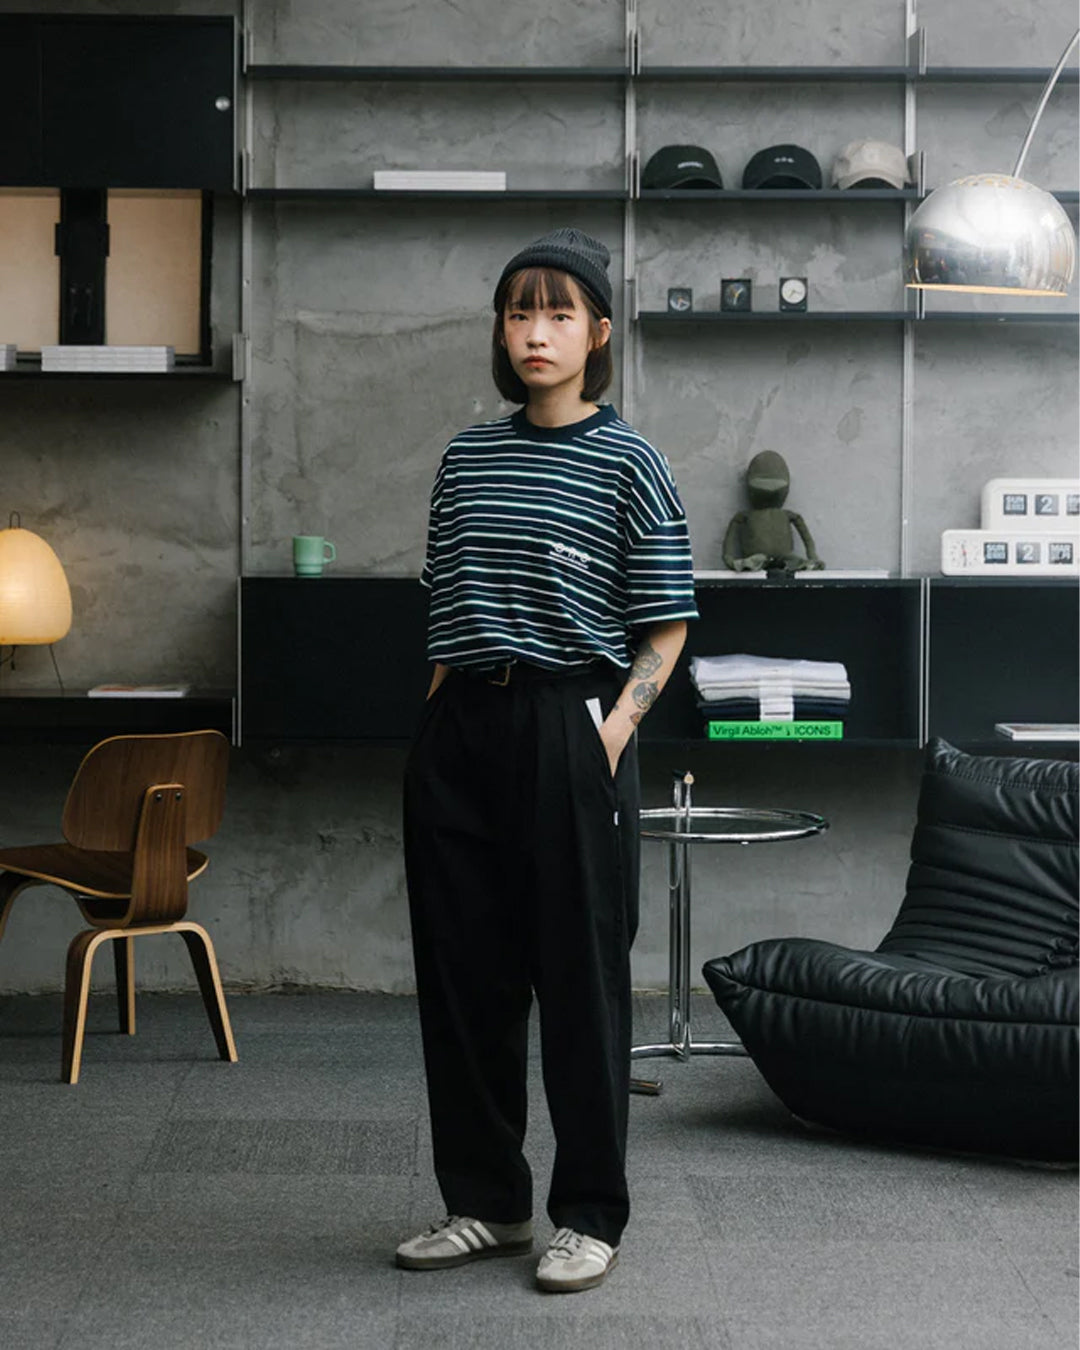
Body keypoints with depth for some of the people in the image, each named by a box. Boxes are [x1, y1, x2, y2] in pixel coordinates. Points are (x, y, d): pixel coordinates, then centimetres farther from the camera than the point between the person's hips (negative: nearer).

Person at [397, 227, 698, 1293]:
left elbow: (665, 626, -2)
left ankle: (590, 1216, 13)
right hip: (460, 729, 5)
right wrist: (438, 714, 8)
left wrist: (614, 729, -13)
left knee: (579, 974, 1)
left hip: (568, 726, -5)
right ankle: (484, 1202, 21)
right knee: (462, 971, 8)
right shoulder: (466, 457, 12)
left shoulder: (626, 464, -2)